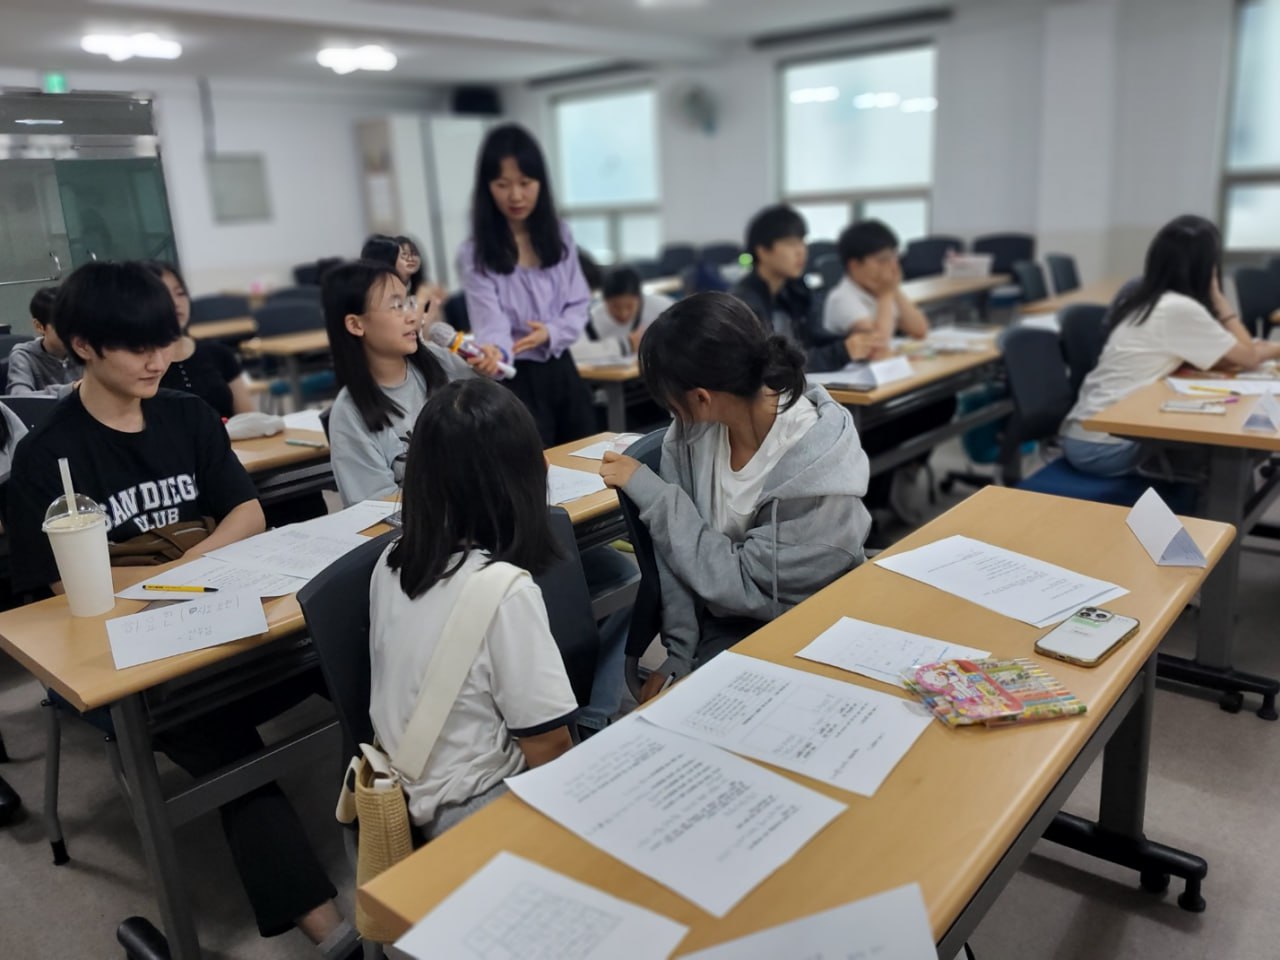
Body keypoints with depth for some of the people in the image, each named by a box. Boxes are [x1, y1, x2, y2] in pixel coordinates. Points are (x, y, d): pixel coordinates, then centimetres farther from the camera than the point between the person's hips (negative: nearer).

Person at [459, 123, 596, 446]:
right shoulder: (475, 255, -10)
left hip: (562, 372, 5)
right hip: (519, 381, -5)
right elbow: (491, 326, -22)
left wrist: (551, 333, -16)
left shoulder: (560, 237, 4)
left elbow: (579, 306, 5)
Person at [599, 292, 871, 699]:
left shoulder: (818, 470, -27)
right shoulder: (694, 427, -13)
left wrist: (650, 491, -21)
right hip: (722, 621, 4)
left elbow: (746, 583, -22)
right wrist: (678, 654, -10)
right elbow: (680, 547, -7)